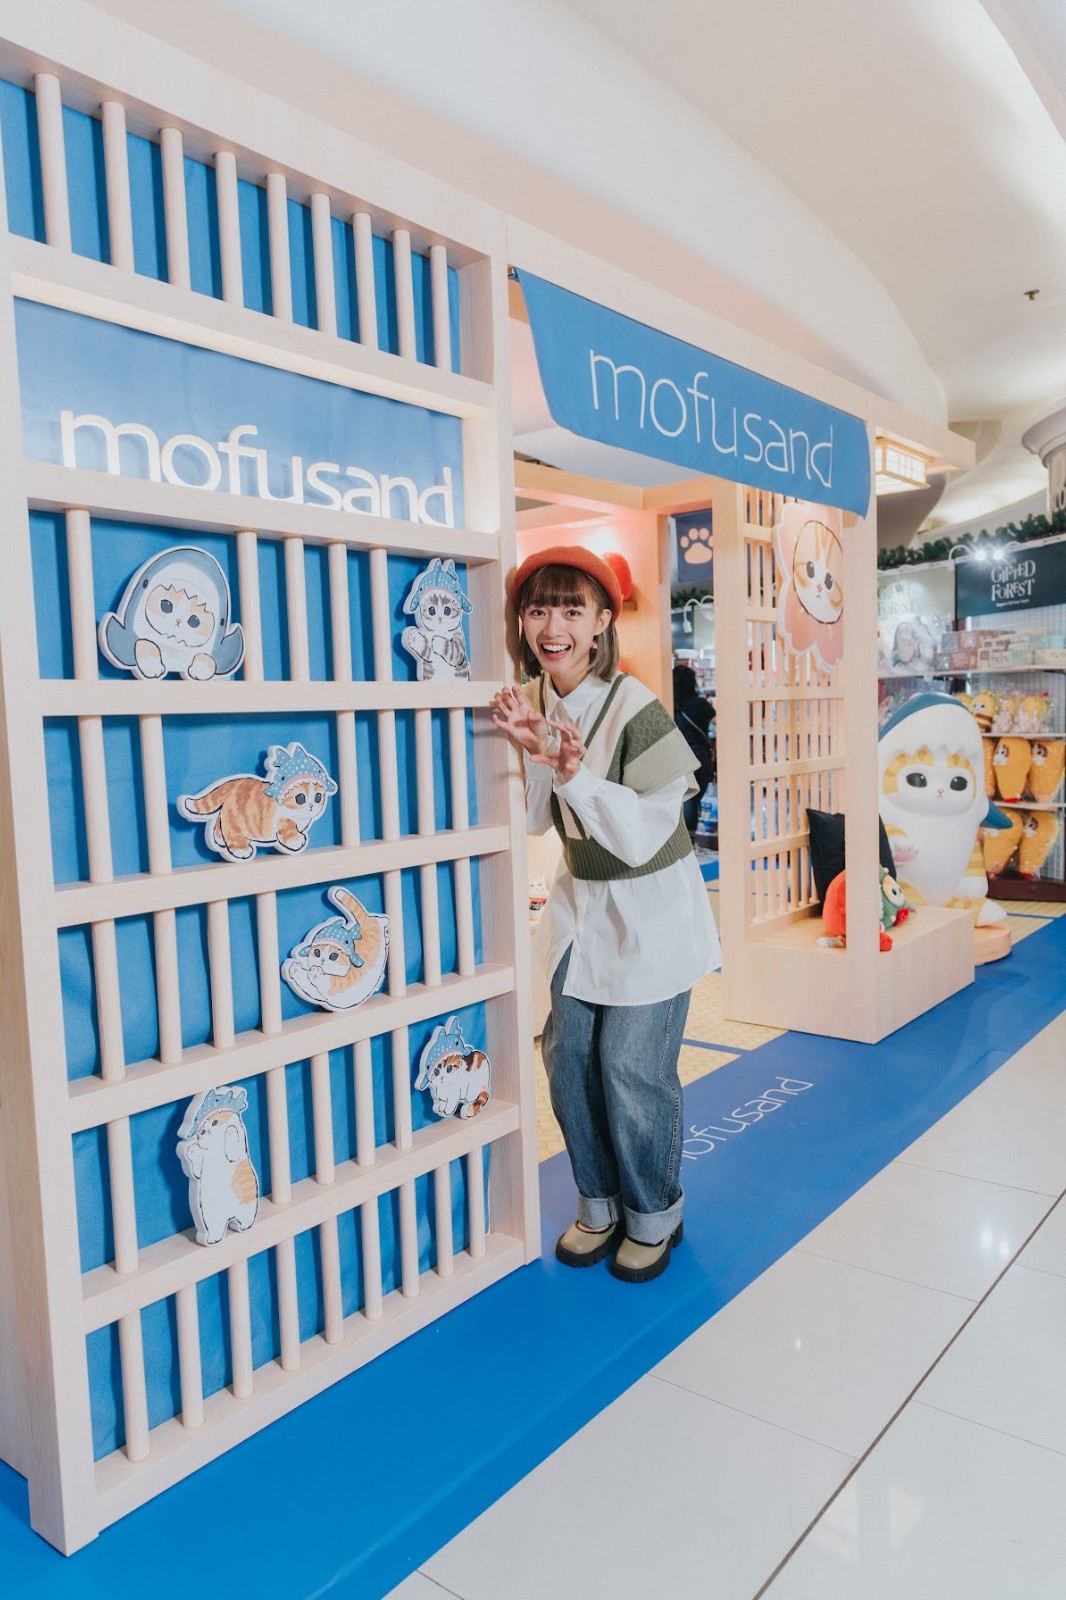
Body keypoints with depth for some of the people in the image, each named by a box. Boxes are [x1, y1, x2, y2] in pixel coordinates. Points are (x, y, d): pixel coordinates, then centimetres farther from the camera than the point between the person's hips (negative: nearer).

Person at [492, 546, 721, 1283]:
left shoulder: (635, 709, -22)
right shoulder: (533, 701, -3)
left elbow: (646, 834, -21)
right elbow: (534, 822, 0)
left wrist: (577, 776, -32)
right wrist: (532, 753, -17)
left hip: (652, 907, -6)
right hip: (581, 900, 6)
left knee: (633, 1069, -1)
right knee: (569, 1058, 9)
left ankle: (653, 1214, 24)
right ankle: (600, 1203, 30)